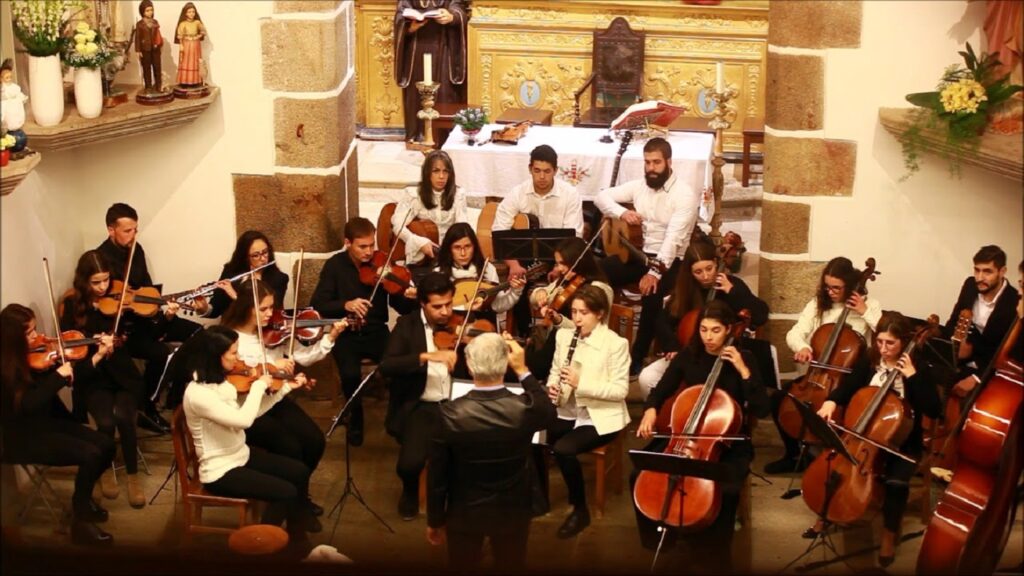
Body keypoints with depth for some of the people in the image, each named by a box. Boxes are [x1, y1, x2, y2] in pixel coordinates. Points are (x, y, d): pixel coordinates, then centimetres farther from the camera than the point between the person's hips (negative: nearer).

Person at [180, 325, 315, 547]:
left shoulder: (223, 380, 0)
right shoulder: (197, 393, -28)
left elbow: (251, 412, 11)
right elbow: (243, 420, -34)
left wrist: (285, 388, 7)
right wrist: (258, 386, -21)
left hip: (241, 455, 9)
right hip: (221, 471, -9)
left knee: (299, 472, 7)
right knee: (286, 492, -16)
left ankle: (297, 535, 22)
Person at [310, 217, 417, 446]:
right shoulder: (335, 266, -4)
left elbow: (403, 307, -4)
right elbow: (316, 305, -8)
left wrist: (414, 298, -27)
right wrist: (345, 305, -25)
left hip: (376, 331, 1)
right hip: (346, 333, -1)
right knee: (350, 373, -30)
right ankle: (355, 417, 0)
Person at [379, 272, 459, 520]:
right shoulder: (407, 326, -2)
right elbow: (386, 366, -17)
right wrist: (426, 356, -29)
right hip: (420, 407, -2)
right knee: (411, 462, -23)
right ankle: (410, 492, 14)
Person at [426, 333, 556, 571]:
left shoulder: (450, 414, -25)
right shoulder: (526, 408, -24)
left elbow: (437, 475, -15)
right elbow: (549, 413, 3)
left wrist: (434, 520, 0)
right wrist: (522, 370, 1)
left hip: (463, 513, 0)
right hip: (513, 512, 1)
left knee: (461, 569, 22)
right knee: (511, 568, 24)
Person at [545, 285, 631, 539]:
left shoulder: (616, 344, -13)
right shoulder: (564, 335, 6)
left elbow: (621, 390, -16)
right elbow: (555, 371, 15)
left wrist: (581, 383, -27)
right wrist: (552, 386, -10)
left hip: (601, 417, -6)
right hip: (567, 412, 6)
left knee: (563, 449, -29)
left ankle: (580, 510, -8)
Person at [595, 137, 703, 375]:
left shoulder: (685, 194, -14)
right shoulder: (639, 186, 5)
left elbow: (674, 238, -24)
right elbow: (601, 196, 5)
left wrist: (655, 271, -35)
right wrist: (622, 212, -16)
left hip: (668, 261, -5)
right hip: (637, 254, 6)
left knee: (652, 293, -37)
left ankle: (638, 356, -19)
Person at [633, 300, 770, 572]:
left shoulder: (743, 359, -7)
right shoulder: (688, 355, 1)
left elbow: (763, 409, -14)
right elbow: (661, 390, 7)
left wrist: (743, 370, -23)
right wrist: (651, 410, -16)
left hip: (728, 442, -3)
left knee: (725, 490, -31)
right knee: (641, 474, -18)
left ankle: (713, 550, -6)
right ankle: (660, 533, 6)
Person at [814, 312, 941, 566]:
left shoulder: (917, 369, -10)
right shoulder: (869, 364, 1)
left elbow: (934, 410, -19)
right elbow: (847, 388, -3)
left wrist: (912, 376, -25)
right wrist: (831, 401, -26)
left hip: (902, 443, -4)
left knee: (896, 482, -30)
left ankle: (889, 536, -4)